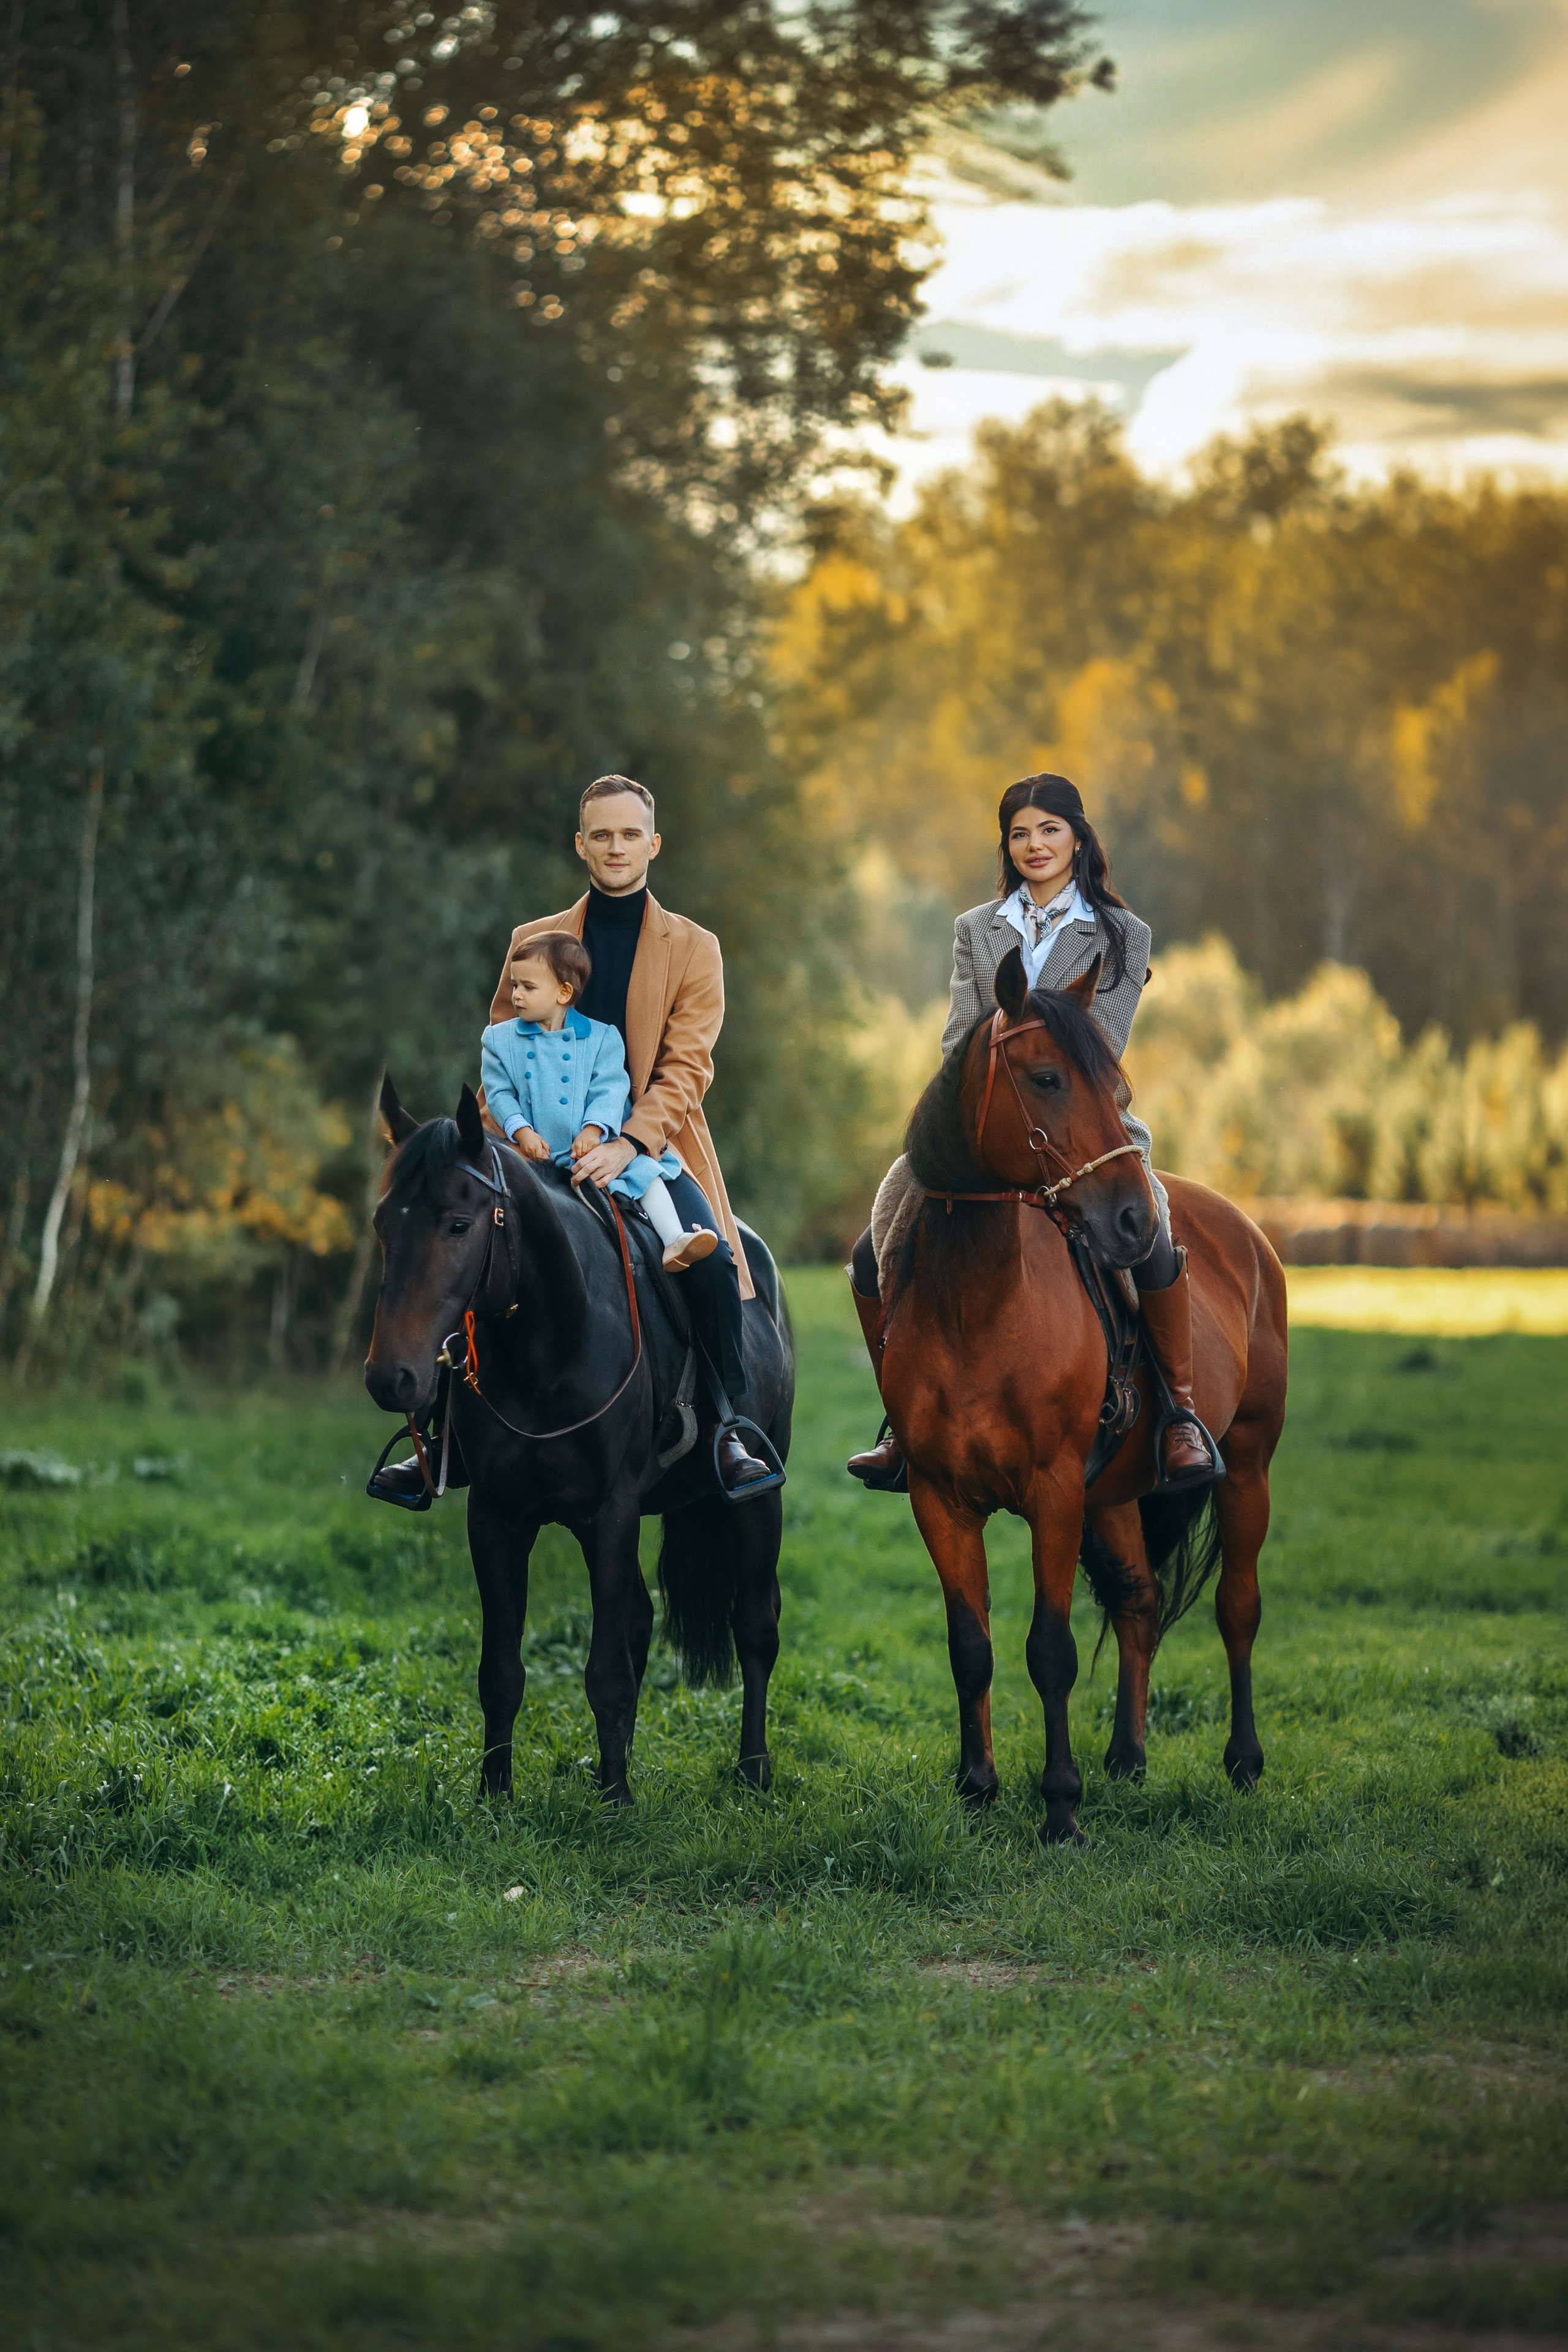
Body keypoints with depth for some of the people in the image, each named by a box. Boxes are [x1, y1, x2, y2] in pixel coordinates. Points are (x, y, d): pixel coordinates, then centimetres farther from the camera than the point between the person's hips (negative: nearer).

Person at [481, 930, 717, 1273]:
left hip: (594, 1150, -1)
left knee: (644, 1168, -20)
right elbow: (499, 1093, 2)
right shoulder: (500, 1040, 9)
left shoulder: (601, 1037, 5)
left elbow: (609, 1090, -5)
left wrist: (593, 1130, -23)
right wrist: (521, 1131, -16)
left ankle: (674, 1242, -23)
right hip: (535, 1153, 1)